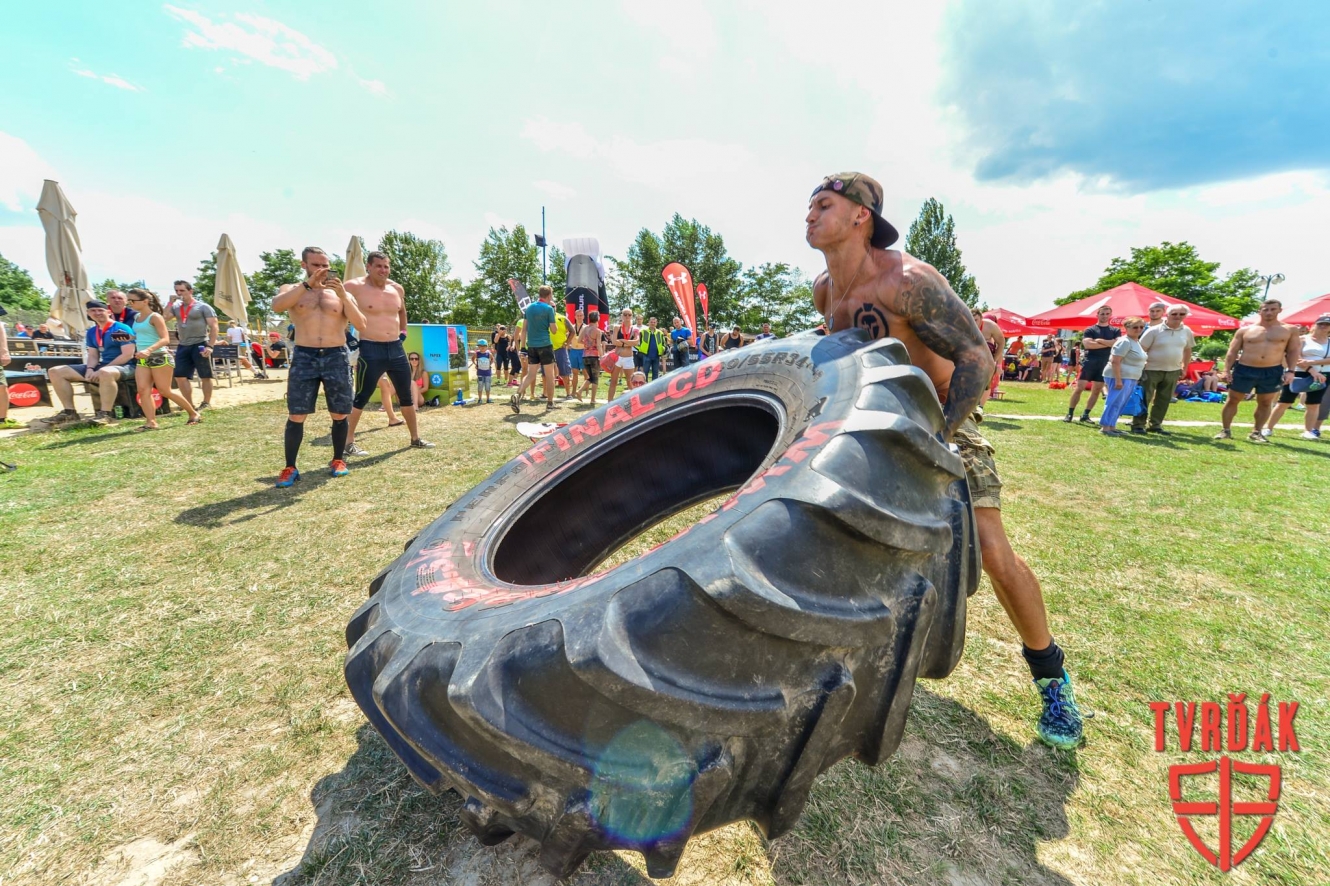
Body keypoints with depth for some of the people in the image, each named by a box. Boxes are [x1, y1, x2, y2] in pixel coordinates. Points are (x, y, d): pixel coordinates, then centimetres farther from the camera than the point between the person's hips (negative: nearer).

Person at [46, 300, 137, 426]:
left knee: (105, 373, -44)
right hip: (101, 366, 9)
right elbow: (93, 355, 18)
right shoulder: (91, 332, 15)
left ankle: (106, 414, -33)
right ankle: (70, 412, 2)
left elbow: (128, 355, -17)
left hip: (124, 366, -9)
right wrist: (90, 369, -6)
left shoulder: (122, 329, -9)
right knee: (55, 372, 5)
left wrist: (101, 370, -19)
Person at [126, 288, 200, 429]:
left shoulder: (155, 317, -10)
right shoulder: (136, 317, 13)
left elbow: (165, 339, -20)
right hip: (142, 359, 7)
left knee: (165, 391, -2)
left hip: (159, 357, -7)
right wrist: (130, 337, 13)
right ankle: (151, 422, -6)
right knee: (143, 390, -6)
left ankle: (193, 413, 13)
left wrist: (149, 350, -31)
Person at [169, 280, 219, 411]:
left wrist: (210, 346, -17)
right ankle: (189, 404, 12)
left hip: (200, 345, -6)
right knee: (180, 377, 3)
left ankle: (206, 403, 10)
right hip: (183, 346, 6)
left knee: (205, 376, 0)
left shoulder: (203, 307, -3)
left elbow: (214, 327, -8)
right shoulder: (176, 307, 13)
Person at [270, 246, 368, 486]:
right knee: (296, 416, -2)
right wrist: (308, 284, -19)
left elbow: (362, 325, -3)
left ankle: (338, 460, 21)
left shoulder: (342, 294, 11)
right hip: (304, 356, -1)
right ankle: (290, 468, 7)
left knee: (339, 415, 5)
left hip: (336, 356, 1)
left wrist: (343, 297, -14)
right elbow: (277, 306, -14)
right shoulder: (292, 289, 10)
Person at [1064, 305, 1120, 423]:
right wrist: (1109, 344, -10)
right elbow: (1087, 344, -15)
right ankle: (1069, 413, -5)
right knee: (1079, 388, -8)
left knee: (1097, 390, 5)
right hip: (1089, 362, -3)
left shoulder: (1116, 330, 10)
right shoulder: (1090, 330, 2)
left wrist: (1101, 341, -12)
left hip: (1105, 364, 3)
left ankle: (1085, 415, 12)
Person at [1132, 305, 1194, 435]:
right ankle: (1138, 425, 3)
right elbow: (1141, 350, -11)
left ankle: (1155, 425, 18)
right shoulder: (1154, 330, -12)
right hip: (1151, 370, -5)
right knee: (1144, 399, -2)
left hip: (1173, 371, 6)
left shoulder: (1186, 331, 5)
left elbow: (1187, 350, 18)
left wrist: (1184, 367, 15)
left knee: (1164, 400, 10)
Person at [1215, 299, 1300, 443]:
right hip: (1244, 369, -1)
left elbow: (1293, 351, 6)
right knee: (1232, 400, 2)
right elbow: (1232, 352, 3)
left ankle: (1256, 433, 19)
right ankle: (1226, 430, 12)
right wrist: (1226, 370, -6)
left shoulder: (1290, 330, 6)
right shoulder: (1245, 330, 3)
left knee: (1265, 403, 9)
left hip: (1273, 372, 2)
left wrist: (1290, 371, -5)